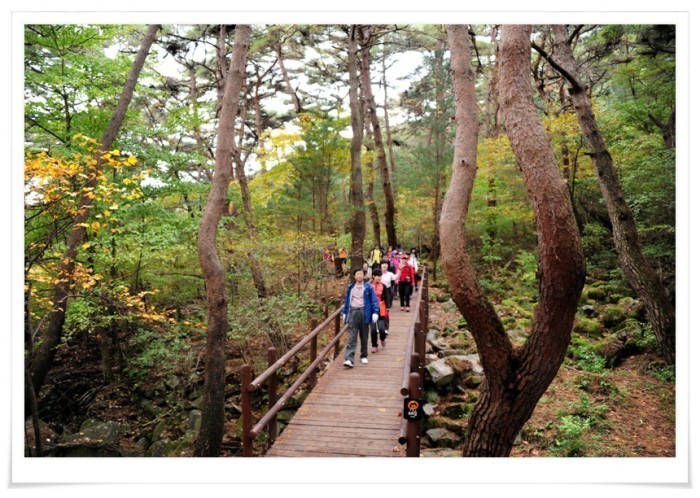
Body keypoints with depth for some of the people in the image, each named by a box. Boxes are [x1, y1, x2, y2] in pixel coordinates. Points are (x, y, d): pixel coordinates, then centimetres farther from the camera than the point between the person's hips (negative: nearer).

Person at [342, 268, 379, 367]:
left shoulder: (368, 287, 1)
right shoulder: (350, 288, 10)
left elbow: (374, 301, -1)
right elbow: (347, 301, 18)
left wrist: (375, 312, -10)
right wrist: (345, 312, 18)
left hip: (364, 313, -1)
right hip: (352, 312, 1)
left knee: (364, 336, 11)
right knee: (351, 337, -8)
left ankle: (364, 356, 28)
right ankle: (349, 359, -14)